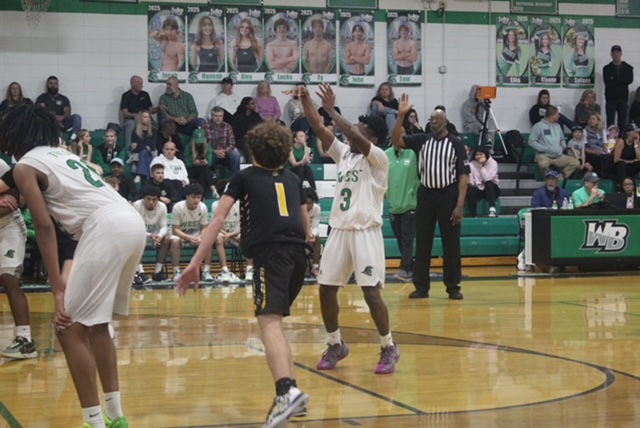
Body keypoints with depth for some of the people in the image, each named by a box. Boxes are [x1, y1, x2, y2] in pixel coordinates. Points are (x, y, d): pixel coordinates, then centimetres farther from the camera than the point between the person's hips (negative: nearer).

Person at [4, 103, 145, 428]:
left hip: (107, 227, -9)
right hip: (132, 222, 9)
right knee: (95, 324, 21)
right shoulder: (61, 154, 29)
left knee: (70, 329, -1)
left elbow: (45, 227, -5)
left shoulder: (25, 166, 4)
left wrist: (58, 288, -9)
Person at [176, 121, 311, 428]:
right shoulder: (293, 179, 26)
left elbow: (218, 220, 3)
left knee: (269, 322, -18)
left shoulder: (244, 177, 14)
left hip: (271, 253, -5)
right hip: (298, 254, 5)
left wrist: (195, 262, 0)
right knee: (275, 319, 21)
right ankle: (290, 388, 16)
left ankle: (287, 390, -41)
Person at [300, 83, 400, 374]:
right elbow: (319, 128, 5)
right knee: (326, 289, 6)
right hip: (339, 230, 7)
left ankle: (389, 348, 5)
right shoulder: (343, 153, 13)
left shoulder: (378, 158, -6)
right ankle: (335, 345, 22)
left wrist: (331, 109, -24)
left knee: (371, 292, -10)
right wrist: (305, 99, -7)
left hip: (366, 232, -7)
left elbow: (356, 138, -24)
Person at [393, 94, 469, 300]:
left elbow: (463, 175, -4)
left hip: (448, 195, -3)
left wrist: (459, 205, -12)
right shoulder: (421, 140, 6)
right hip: (426, 195, 3)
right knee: (422, 243, 5)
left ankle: (453, 286, 11)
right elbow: (396, 141, -5)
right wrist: (401, 116, -17)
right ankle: (421, 286, 12)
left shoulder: (455, 143, -3)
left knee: (451, 244, 2)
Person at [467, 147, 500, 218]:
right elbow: (471, 181, -7)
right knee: (470, 191, -32)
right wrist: (468, 182, -30)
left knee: (488, 183, -36)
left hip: (492, 189, -2)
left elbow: (487, 179, -23)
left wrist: (481, 166, -24)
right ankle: (473, 216, -35)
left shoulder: (493, 163, -10)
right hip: (479, 189, 2)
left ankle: (492, 210, -47)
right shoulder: (472, 164, -2)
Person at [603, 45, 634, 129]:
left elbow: (630, 80, -6)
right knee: (610, 123, -3)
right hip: (611, 98, -1)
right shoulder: (607, 68, 6)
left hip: (623, 98, 1)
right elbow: (607, 82, -7)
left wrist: (614, 80, -8)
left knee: (622, 122, 1)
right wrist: (621, 81, -8)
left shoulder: (628, 68, 9)